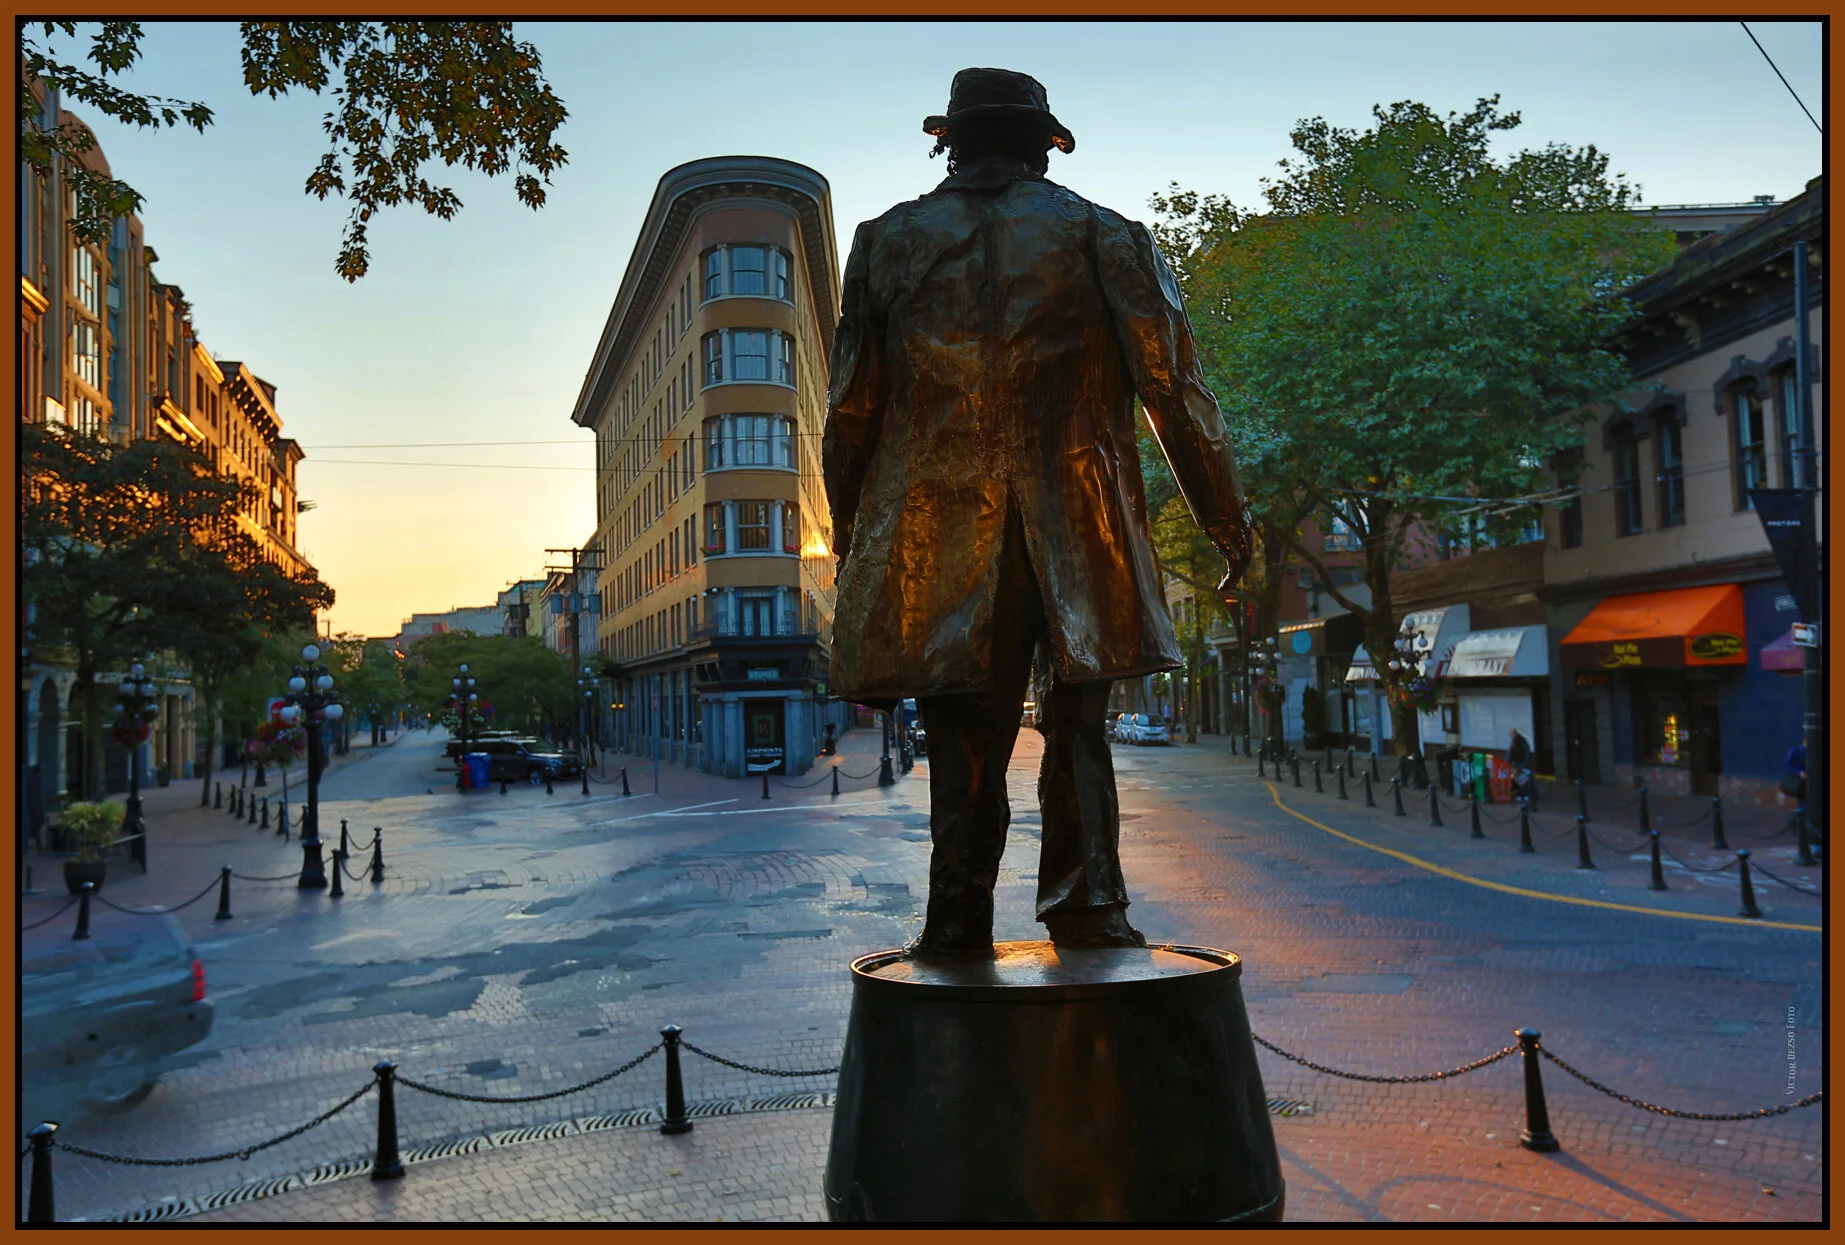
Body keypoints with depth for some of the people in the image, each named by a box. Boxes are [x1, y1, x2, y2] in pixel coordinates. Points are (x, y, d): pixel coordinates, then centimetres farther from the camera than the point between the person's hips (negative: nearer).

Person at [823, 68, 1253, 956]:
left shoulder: (888, 240, 11)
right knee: (1078, 732, 12)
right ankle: (1086, 903, 3)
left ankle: (960, 930, 10)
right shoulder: (1103, 236, 8)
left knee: (965, 748, 8)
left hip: (936, 541, 1)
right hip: (1079, 541, 0)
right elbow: (1175, 391, 3)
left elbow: (851, 409, 8)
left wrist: (850, 539, 17)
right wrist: (1227, 525, 10)